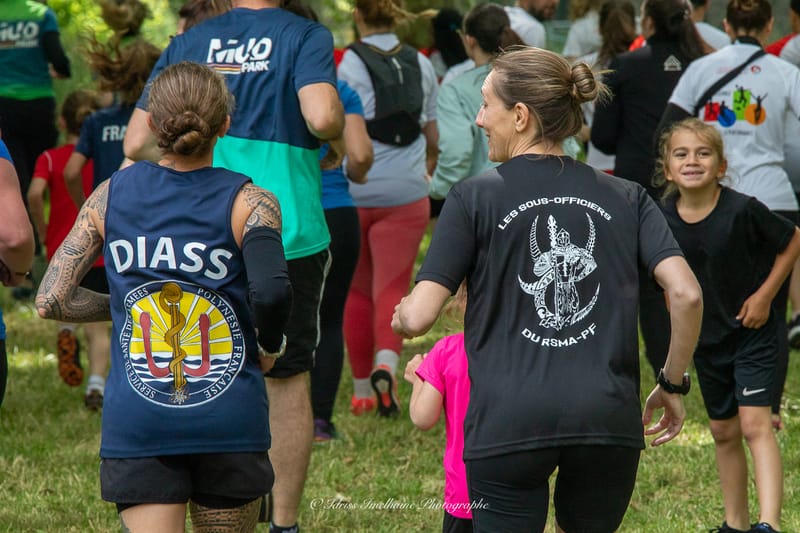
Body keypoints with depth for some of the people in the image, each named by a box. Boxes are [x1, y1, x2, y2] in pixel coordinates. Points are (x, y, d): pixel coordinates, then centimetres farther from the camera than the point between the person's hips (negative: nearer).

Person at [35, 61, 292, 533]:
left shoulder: (110, 197, 3)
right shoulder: (247, 203, -5)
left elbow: (51, 301, 5)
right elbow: (271, 293, -22)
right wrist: (270, 346, -1)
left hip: (135, 424, 1)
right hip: (229, 422, -1)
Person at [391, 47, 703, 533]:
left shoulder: (474, 198, 3)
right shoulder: (626, 198, 11)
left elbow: (418, 318, -3)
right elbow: (686, 294, -1)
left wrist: (400, 315, 21)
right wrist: (673, 384, 13)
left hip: (508, 422, -3)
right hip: (608, 415, 3)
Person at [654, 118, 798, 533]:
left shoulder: (742, 210, -22)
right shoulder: (666, 219, -9)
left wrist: (765, 294, -12)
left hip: (753, 331, -5)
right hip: (707, 338, 5)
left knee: (755, 424, -17)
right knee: (724, 431, 15)